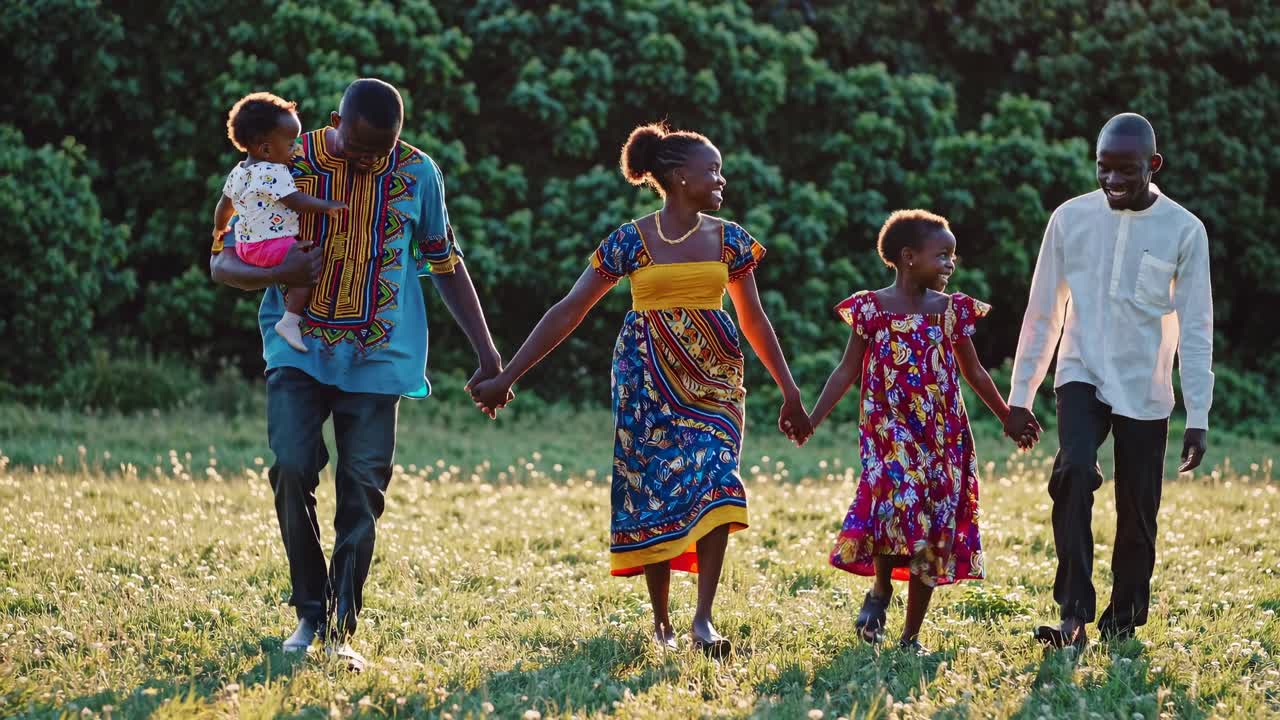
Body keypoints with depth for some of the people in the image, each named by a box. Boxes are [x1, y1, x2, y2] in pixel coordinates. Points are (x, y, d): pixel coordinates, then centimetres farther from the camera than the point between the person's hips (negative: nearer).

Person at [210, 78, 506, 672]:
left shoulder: (418, 173, 2)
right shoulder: (287, 166, -3)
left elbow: (446, 266, 13)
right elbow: (222, 263, -1)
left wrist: (487, 353, 11)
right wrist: (275, 274, -23)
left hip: (378, 357, 1)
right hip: (300, 350, -1)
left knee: (362, 488, -5)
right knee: (292, 469, -16)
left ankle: (340, 631, 2)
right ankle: (311, 614, 1)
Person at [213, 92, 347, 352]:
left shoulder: (238, 172, 10)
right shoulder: (274, 174, -18)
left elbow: (224, 206, 22)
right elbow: (297, 201, -22)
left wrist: (220, 229, 38)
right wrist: (328, 206, -12)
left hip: (245, 246, 10)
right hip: (273, 245, -10)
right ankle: (290, 320, -23)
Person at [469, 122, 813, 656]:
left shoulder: (729, 240, 6)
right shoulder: (631, 242, -2)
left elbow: (754, 321, 17)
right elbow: (568, 312, 0)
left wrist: (790, 393, 19)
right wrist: (506, 378, -2)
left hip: (712, 376, 2)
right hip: (648, 379, -2)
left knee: (715, 483, -16)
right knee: (653, 489, -2)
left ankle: (703, 620, -16)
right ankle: (660, 623, 10)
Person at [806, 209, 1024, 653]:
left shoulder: (951, 311, 6)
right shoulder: (872, 309, -2)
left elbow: (974, 372, 17)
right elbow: (847, 372, 2)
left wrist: (1009, 417, 22)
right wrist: (812, 420, -6)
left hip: (943, 438, 3)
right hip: (890, 434, -3)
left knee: (934, 528, 2)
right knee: (897, 505, -25)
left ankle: (911, 634, 13)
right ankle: (881, 588, 3)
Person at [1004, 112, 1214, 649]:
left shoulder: (1184, 231, -6)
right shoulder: (1071, 219, -2)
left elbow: (1196, 330, -3)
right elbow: (1042, 314, 6)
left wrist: (1198, 417, -6)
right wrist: (1020, 397, 7)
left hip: (1145, 393, 0)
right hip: (1082, 378, 0)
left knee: (1137, 513, 2)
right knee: (1075, 472, -25)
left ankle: (1121, 626, 20)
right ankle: (1074, 615, -25)